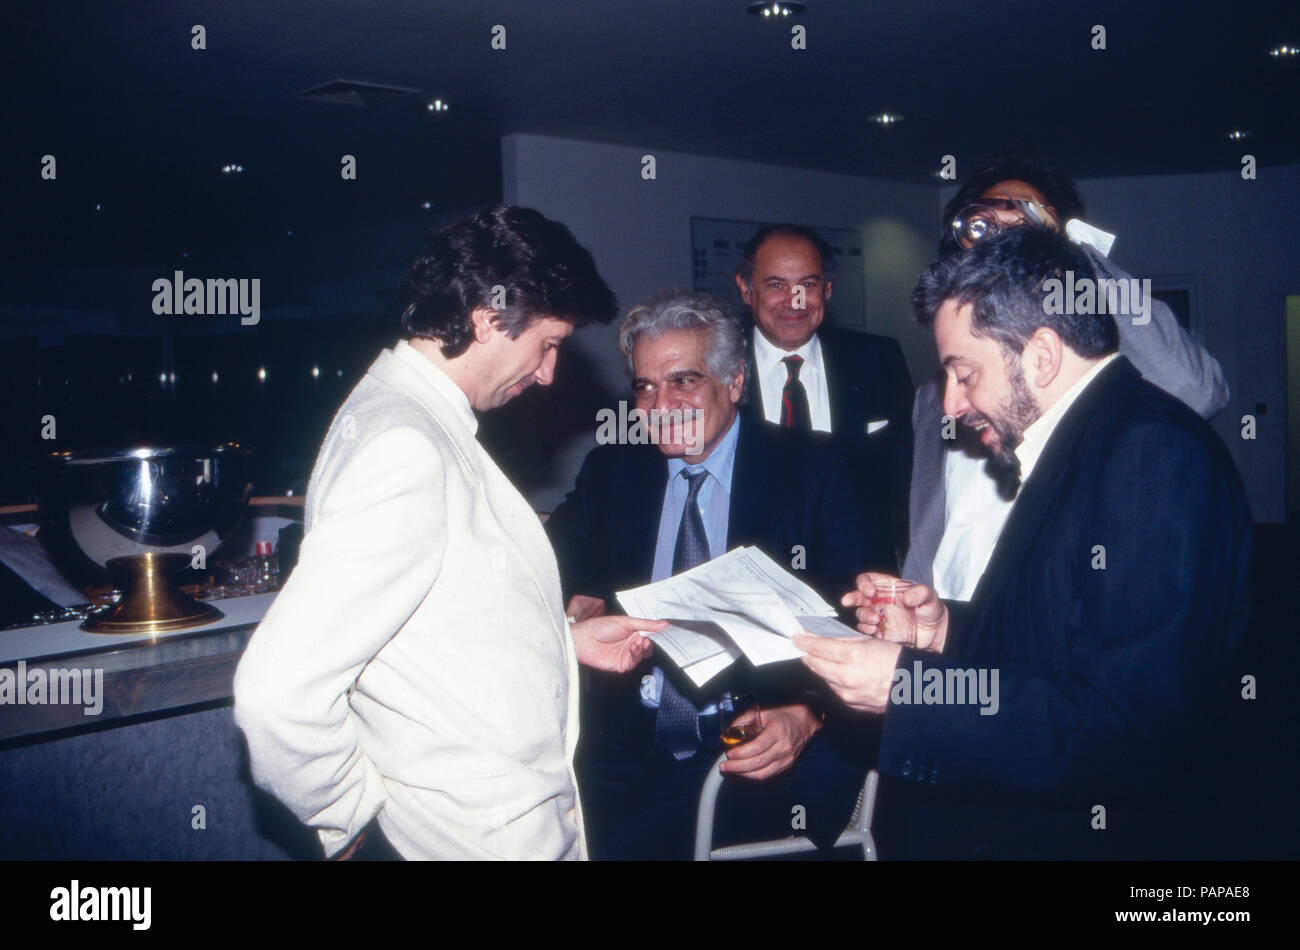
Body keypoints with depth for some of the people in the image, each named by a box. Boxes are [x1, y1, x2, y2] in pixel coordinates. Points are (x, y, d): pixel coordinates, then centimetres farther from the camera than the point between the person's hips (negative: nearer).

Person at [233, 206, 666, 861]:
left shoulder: (394, 409, 6)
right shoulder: (405, 451, -25)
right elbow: (279, 692, -29)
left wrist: (567, 638, 10)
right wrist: (351, 816, -14)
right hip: (478, 837, -9)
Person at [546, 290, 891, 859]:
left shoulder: (813, 470, 3)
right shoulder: (610, 471, 14)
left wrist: (810, 714, -20)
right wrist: (574, 605, -12)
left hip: (758, 748, -3)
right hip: (625, 745, 3)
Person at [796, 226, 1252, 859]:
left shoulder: (1155, 451, -19)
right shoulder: (1075, 442, 10)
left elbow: (1128, 727, -26)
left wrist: (907, 684, -22)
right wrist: (950, 629, 3)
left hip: (1068, 831, -8)